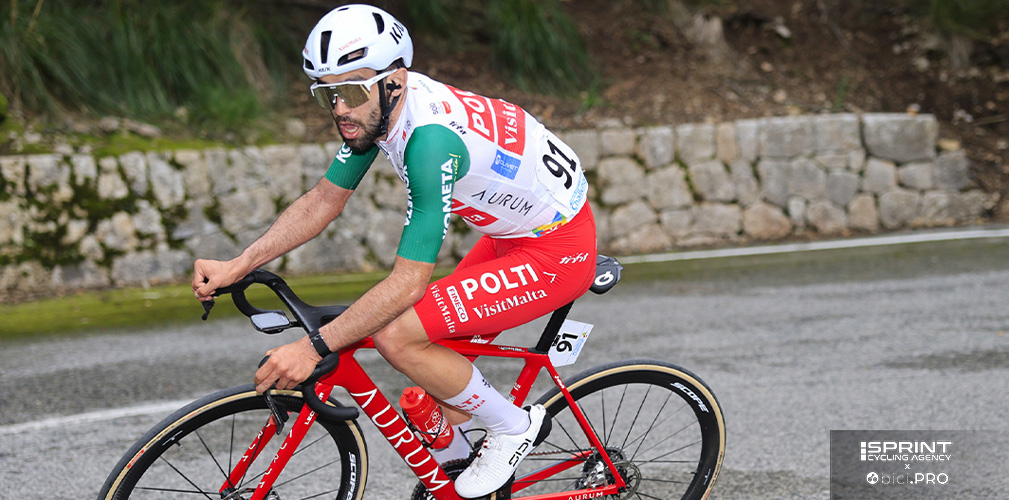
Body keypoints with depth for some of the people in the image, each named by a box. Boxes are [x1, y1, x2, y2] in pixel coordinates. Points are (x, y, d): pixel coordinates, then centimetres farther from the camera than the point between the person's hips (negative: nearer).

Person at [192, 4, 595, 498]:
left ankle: (513, 425, -1)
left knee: (395, 336, -19)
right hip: (514, 232, 9)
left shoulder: (432, 137, -33)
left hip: (558, 253, -9)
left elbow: (410, 280, -33)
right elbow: (324, 199, 4)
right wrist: (236, 266, -5)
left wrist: (313, 347, -34)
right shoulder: (378, 105, -6)